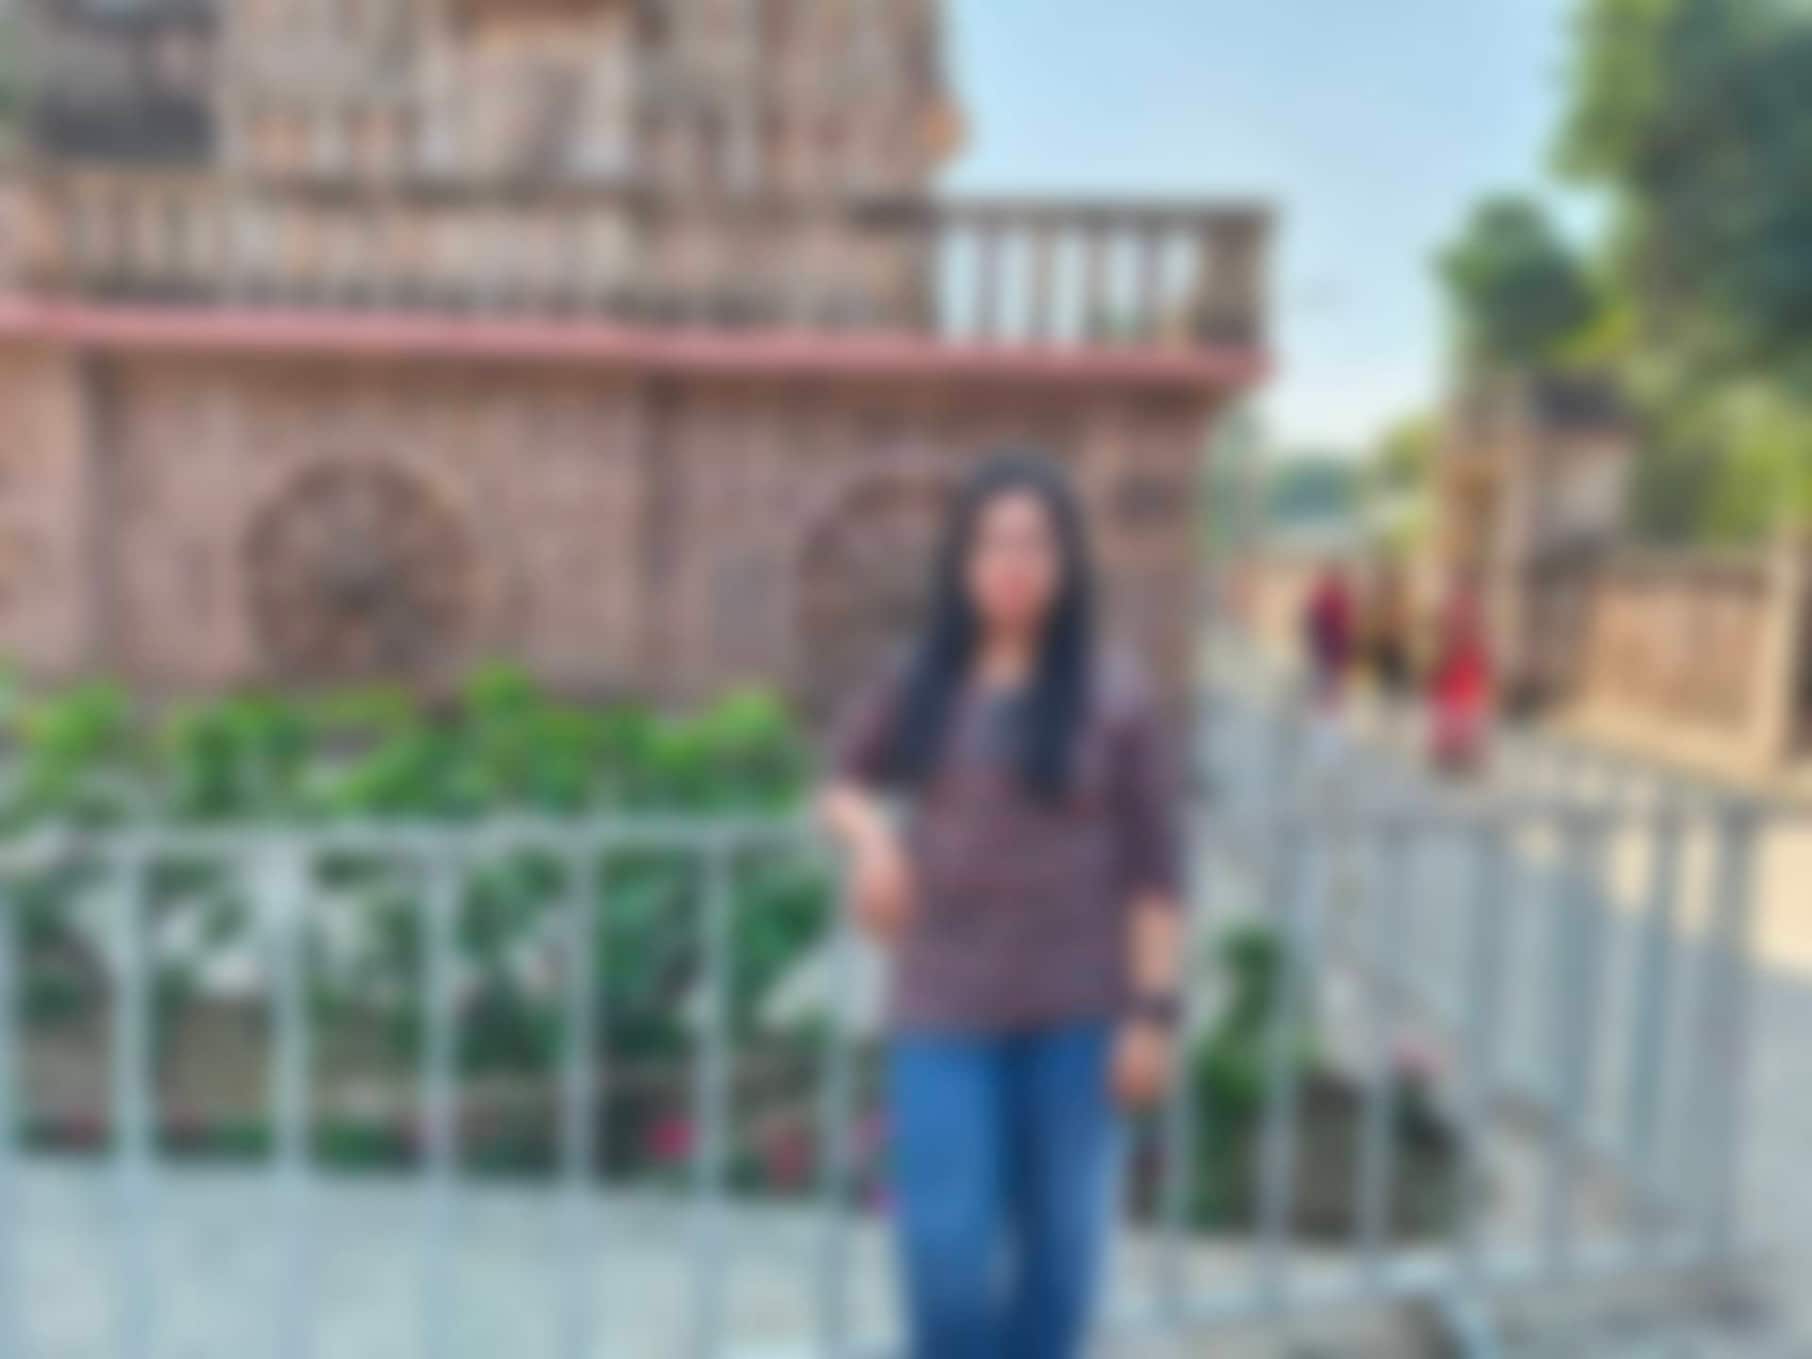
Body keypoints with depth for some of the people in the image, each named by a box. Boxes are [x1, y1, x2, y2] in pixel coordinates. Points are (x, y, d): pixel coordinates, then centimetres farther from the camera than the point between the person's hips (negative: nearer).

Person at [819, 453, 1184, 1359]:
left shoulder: (1115, 701, -3)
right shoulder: (916, 687, 2)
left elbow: (1152, 867, -3)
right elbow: (844, 782, 17)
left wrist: (1152, 1012, -7)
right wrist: (868, 833, -5)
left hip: (1075, 1012, -1)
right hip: (946, 1013, 1)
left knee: (1057, 1243, 11)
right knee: (947, 1248, -1)